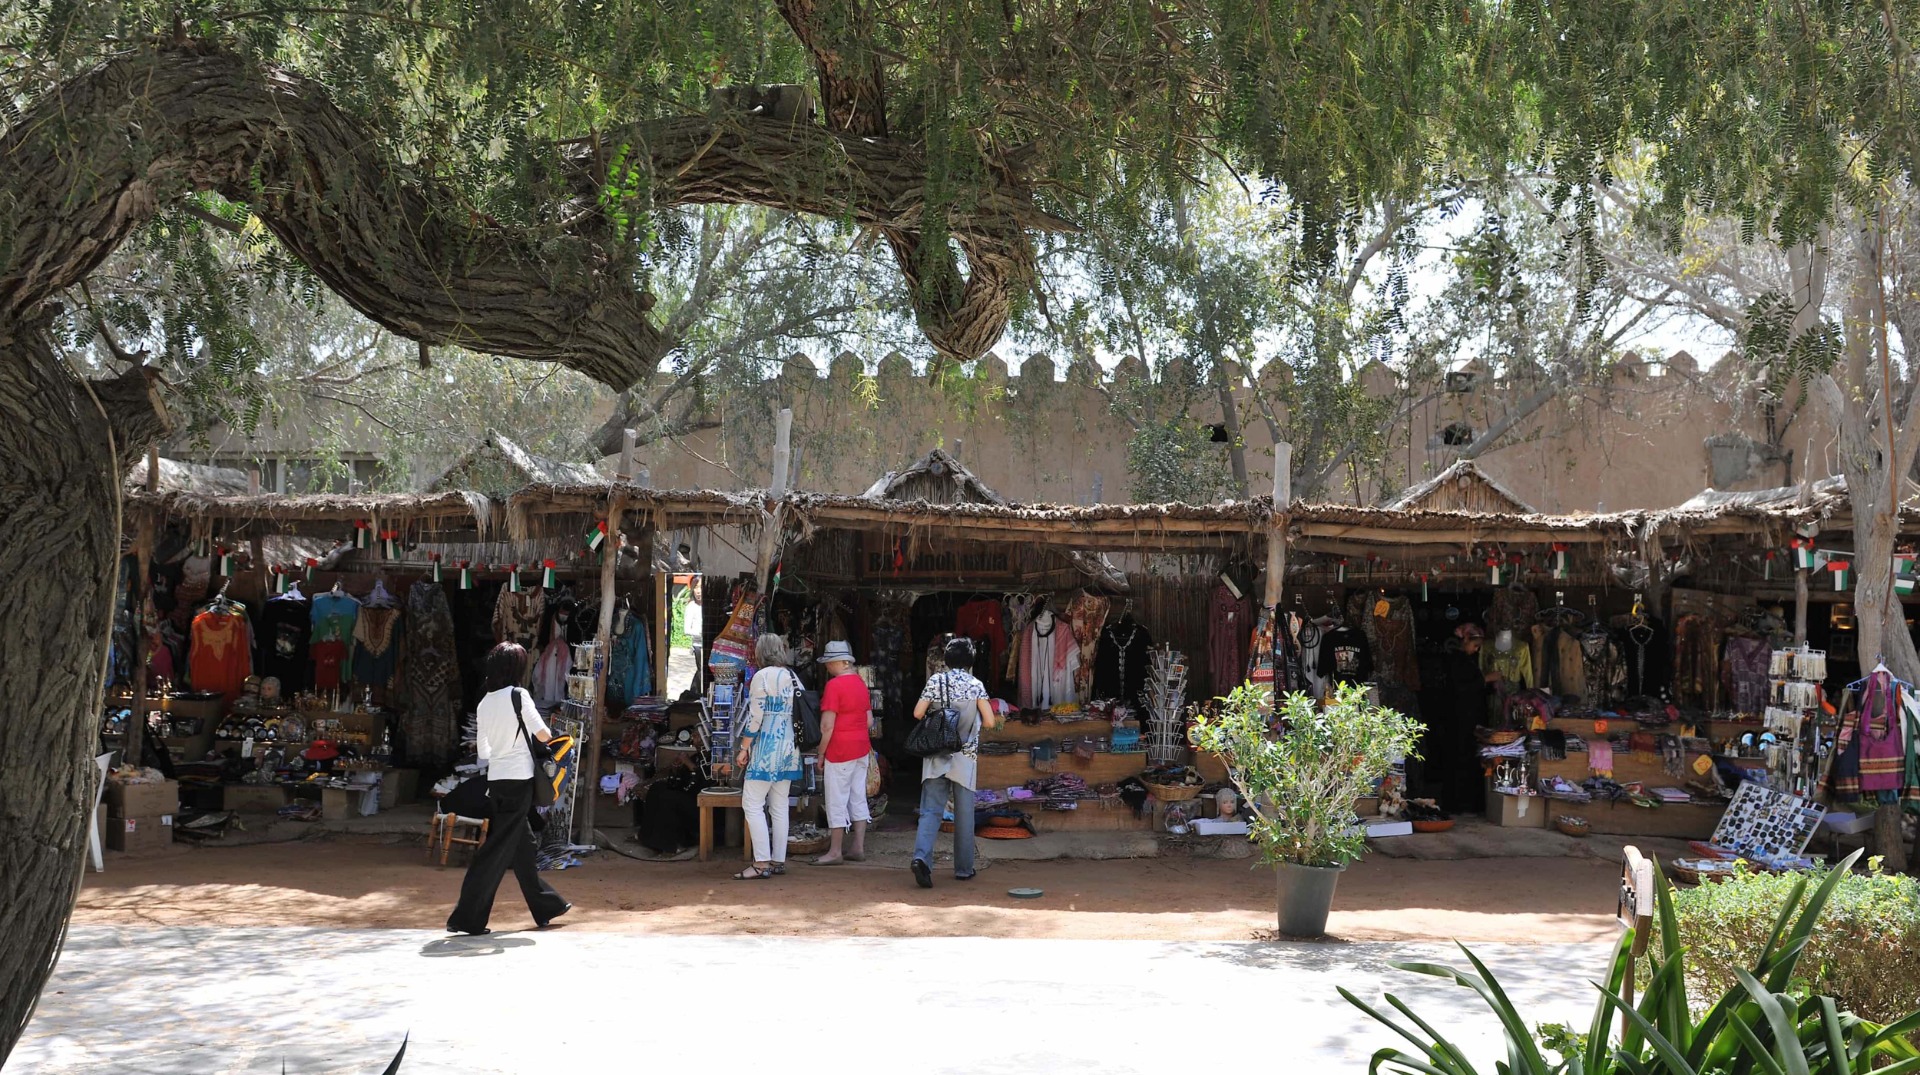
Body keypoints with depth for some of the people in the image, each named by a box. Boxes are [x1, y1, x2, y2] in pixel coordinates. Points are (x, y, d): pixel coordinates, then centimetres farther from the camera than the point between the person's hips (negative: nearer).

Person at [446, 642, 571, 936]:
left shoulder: (483, 704, 8)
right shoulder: (518, 696, -10)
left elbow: (483, 751, 13)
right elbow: (543, 735, -10)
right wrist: (548, 736, 12)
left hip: (496, 780, 7)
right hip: (518, 780, -7)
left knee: (522, 844, 16)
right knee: (497, 849, -4)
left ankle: (546, 907, 28)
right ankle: (467, 917, -4)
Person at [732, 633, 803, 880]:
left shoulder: (762, 676, -10)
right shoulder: (794, 678, 12)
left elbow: (755, 716, -14)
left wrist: (744, 748, -8)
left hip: (766, 748, -8)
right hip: (789, 748, 8)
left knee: (752, 804, -6)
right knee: (779, 806, 12)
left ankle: (761, 864, -10)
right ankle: (778, 860, 15)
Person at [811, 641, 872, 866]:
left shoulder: (834, 685, -14)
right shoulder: (861, 683, 11)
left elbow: (827, 725, -16)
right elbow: (869, 720, 15)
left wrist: (821, 752, -9)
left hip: (840, 749, -8)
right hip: (862, 748, 8)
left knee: (837, 801, -2)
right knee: (858, 798, 11)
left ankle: (835, 852, 1)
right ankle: (858, 847, 14)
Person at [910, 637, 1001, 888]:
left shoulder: (935, 681, 0)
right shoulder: (975, 685, -2)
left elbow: (917, 713, -5)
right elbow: (989, 722, -5)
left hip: (935, 756, 1)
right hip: (964, 757, -1)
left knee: (930, 811, 0)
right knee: (964, 815, 9)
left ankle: (921, 856, -22)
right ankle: (963, 869, 16)